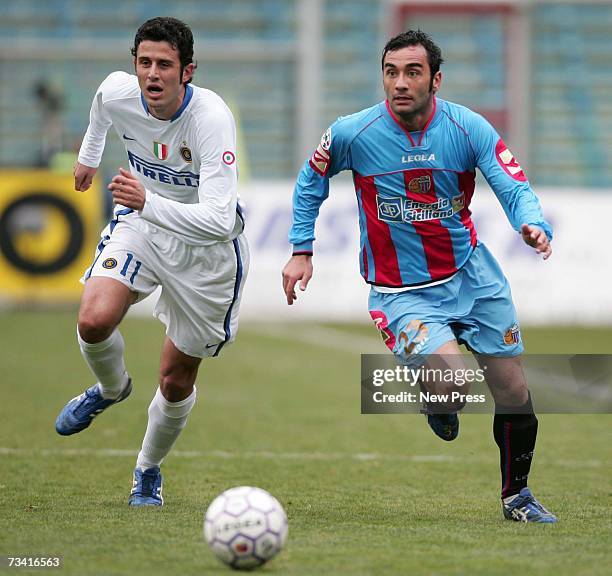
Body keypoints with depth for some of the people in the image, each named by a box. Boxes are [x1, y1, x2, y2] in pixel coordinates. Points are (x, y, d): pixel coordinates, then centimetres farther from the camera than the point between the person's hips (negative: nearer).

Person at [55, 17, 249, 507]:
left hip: (208, 249, -3)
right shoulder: (117, 93, -18)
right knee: (94, 322, -24)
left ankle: (149, 470, 34)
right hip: (141, 226, 3)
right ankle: (111, 388, 12)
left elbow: (219, 220, -41)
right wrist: (90, 153, 29)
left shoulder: (212, 118, -34)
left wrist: (149, 203, -51)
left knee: (176, 382, 5)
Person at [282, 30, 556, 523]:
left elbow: (515, 187, -14)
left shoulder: (469, 128, -12)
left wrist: (534, 225, -36)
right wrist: (302, 250, 2)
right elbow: (311, 181, 6)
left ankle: (516, 494, 31)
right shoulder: (353, 134, -13)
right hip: (402, 292, -3)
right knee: (452, 381, -26)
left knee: (514, 392, 6)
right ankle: (439, 404, 14)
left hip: (471, 273, 3)